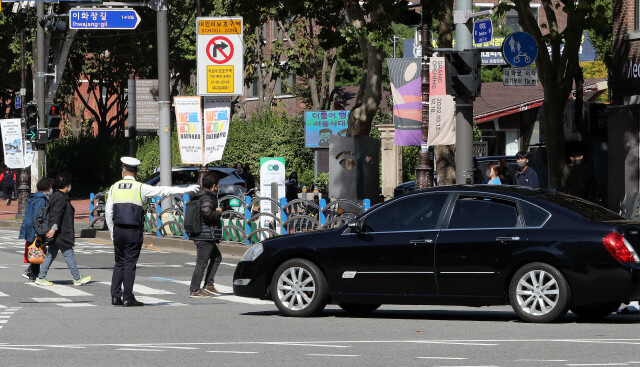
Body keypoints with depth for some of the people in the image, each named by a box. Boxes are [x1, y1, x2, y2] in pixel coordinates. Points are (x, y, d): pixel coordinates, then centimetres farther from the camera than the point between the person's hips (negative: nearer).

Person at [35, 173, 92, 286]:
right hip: (61, 234, -10)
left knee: (51, 254, 11)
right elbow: (56, 214, -26)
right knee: (69, 254, -3)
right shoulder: (61, 198, -15)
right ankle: (77, 279, 2)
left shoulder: (54, 196, 17)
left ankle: (41, 278, 11)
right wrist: (54, 228, -34)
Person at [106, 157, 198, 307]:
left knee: (119, 263, 12)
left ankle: (115, 295, 6)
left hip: (118, 230, 3)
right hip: (134, 231, -3)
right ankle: (128, 298, -1)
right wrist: (186, 190, 3)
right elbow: (164, 190, -3)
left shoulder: (114, 187, 5)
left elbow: (108, 212, 6)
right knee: (130, 263, 0)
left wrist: (112, 232, 14)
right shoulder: (140, 188, -4)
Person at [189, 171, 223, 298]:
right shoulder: (207, 197, -16)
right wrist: (218, 212, -12)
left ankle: (208, 285, 22)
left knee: (216, 257, 21)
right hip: (205, 235, -11)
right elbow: (207, 212, -30)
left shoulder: (201, 195, 14)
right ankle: (194, 290, -3)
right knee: (202, 263, -6)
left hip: (206, 235, 11)